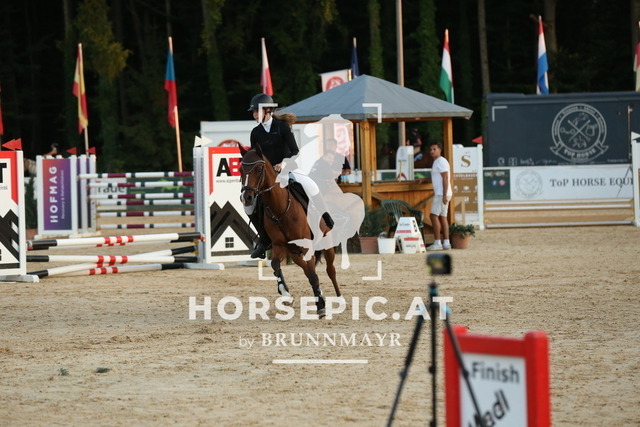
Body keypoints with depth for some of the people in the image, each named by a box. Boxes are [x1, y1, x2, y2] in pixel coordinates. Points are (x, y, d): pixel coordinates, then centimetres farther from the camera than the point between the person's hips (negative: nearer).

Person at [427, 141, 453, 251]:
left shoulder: (441, 161, -12)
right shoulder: (437, 162, 20)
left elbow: (445, 178, -18)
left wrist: (444, 195, -23)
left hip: (441, 194, -10)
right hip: (440, 194, 10)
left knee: (434, 216, -10)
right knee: (442, 217, 9)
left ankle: (437, 243, -12)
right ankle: (446, 242, 8)